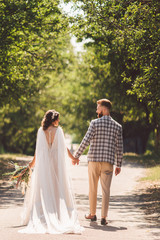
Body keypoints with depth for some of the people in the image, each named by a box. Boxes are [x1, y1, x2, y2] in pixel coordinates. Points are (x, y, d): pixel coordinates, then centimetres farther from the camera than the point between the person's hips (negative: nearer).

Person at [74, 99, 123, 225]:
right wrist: (119, 165, 11)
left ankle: (92, 214, 23)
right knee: (106, 190, 2)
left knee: (93, 188, 12)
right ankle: (104, 217, -3)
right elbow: (119, 148, 4)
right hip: (108, 162, 1)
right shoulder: (117, 126, 4)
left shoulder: (95, 123, -5)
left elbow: (86, 141, -11)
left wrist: (76, 156, -3)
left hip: (94, 159, -1)